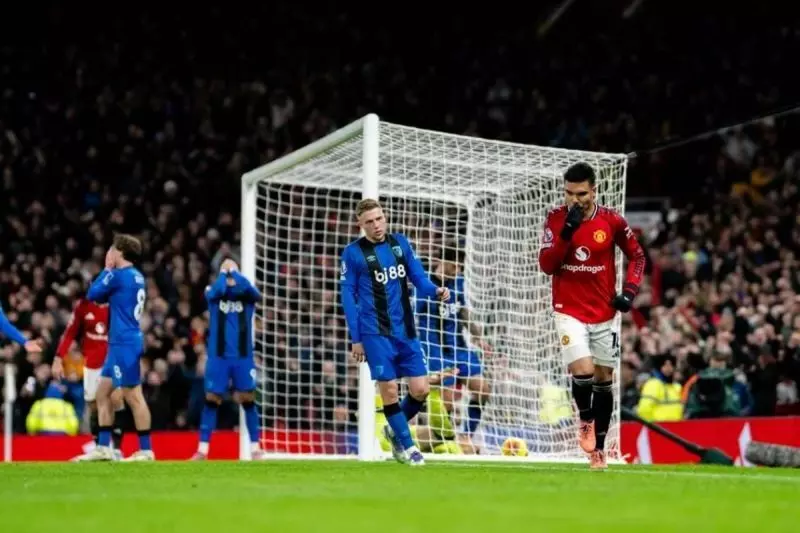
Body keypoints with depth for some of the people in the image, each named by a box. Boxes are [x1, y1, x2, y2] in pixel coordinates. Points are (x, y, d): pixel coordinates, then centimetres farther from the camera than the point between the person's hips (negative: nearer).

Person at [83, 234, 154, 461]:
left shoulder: (119, 275, -14)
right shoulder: (136, 276, 15)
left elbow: (92, 294, -4)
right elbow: (103, 297, 25)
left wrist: (107, 269, 5)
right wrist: (110, 270, 14)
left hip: (125, 343, -10)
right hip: (122, 343, 10)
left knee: (133, 396, -8)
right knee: (103, 392, 13)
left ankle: (145, 450, -6)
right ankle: (103, 448, 14)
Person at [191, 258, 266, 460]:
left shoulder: (247, 295, 6)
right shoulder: (213, 293, 5)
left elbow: (248, 288, -17)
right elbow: (217, 290, -18)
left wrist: (234, 272, -4)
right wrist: (223, 273, -1)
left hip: (243, 356, 1)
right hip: (218, 356, -1)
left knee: (248, 400, 1)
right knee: (211, 400, 0)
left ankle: (255, 448, 8)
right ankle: (202, 449, 3)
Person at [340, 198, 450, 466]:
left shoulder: (400, 243, 7)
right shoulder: (353, 253, -3)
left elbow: (418, 276, 13)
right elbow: (348, 296, -1)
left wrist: (435, 290, -10)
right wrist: (356, 338, -5)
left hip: (406, 330, 4)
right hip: (376, 333, -4)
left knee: (420, 389, 1)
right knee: (389, 390, -5)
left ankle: (395, 429, 27)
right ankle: (407, 446, 10)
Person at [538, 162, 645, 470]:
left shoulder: (611, 221, -6)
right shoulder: (556, 219, -6)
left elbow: (637, 256, 6)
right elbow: (546, 265, -13)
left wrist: (629, 291, -7)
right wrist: (567, 232, -24)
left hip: (604, 315, 2)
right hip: (569, 312, -2)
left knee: (604, 380, 9)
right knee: (583, 372, -19)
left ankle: (599, 447, 24)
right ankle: (585, 419, 11)